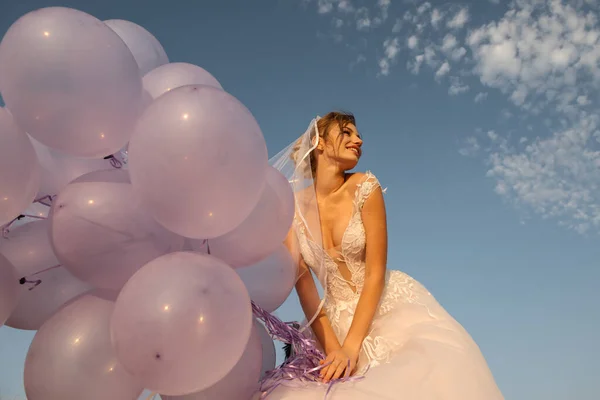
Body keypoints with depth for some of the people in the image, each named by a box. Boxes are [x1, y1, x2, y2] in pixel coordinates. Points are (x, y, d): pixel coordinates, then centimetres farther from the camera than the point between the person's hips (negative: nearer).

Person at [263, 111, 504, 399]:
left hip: (394, 308, -1)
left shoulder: (364, 187, -8)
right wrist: (332, 349, -16)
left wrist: (351, 347, -18)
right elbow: (304, 287, -5)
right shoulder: (291, 209, -4)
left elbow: (375, 273, -11)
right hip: (339, 322, 1)